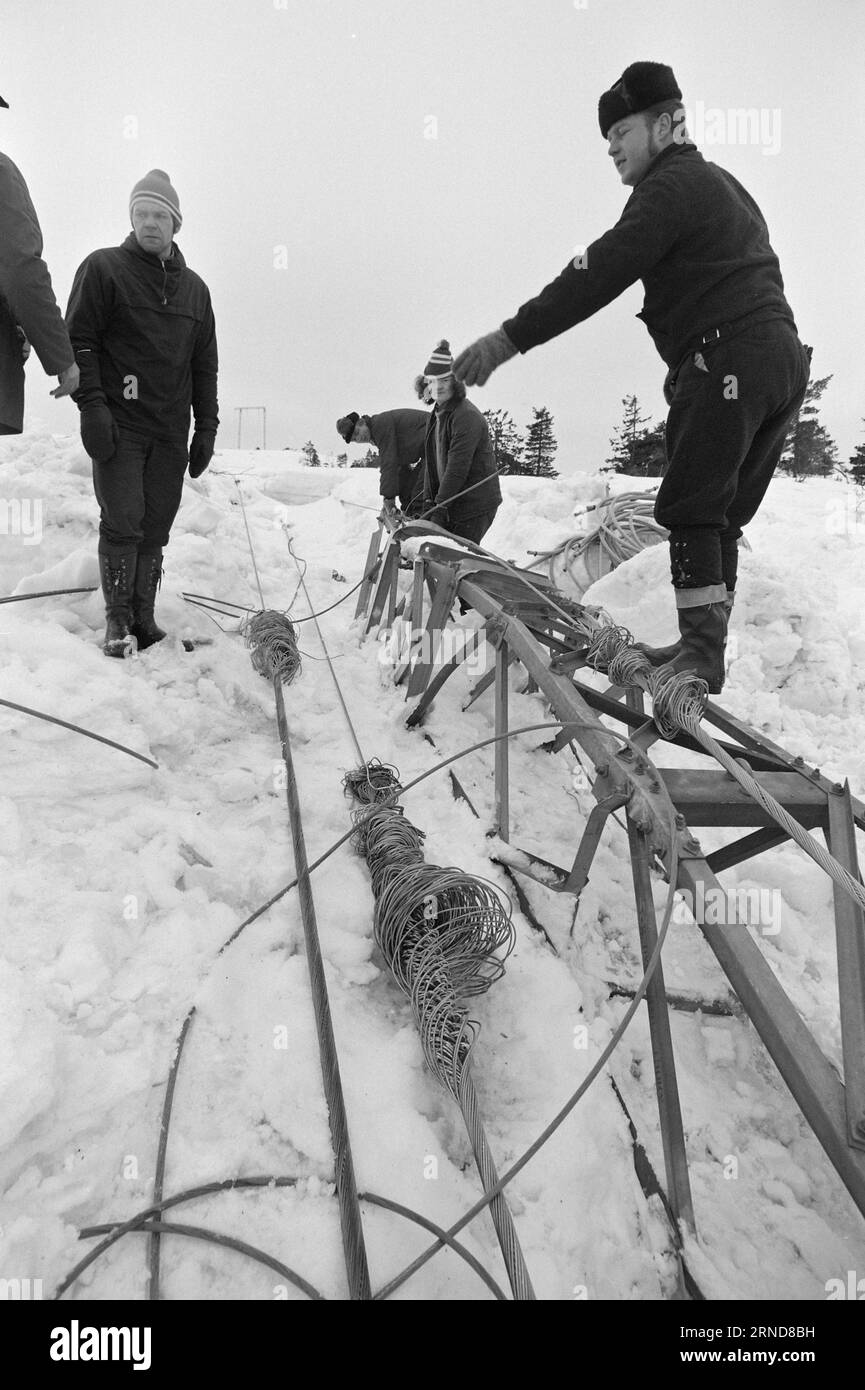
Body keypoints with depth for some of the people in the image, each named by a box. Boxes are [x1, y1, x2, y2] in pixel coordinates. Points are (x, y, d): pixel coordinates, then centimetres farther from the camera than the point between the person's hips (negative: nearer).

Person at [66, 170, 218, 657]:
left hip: (171, 432, 4)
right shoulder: (103, 268, 4)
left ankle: (144, 618, 9)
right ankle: (119, 622, 0)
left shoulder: (194, 287, 17)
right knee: (123, 522, -9)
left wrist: (206, 427, 10)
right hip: (120, 424, -4)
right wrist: (92, 406, -14)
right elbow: (79, 339, -2)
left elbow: (205, 363, 18)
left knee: (156, 527, 2)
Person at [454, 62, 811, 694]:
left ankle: (701, 651, -11)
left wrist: (511, 336, -20)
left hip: (728, 357, -10)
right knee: (722, 515, 10)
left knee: (690, 507, -9)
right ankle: (705, 644, 14)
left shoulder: (671, 185, -5)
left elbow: (601, 273, -16)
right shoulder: (723, 185, 27)